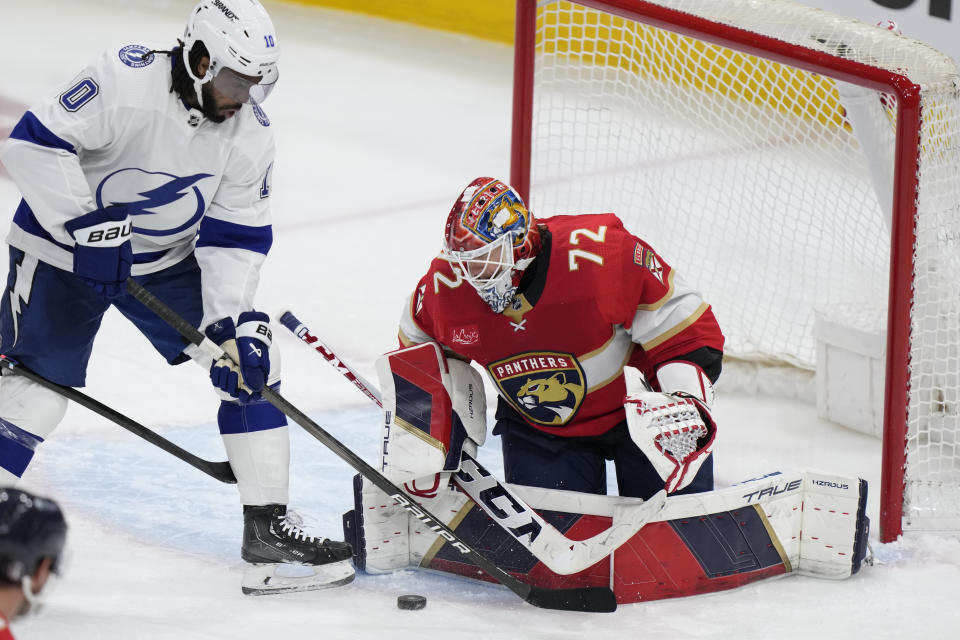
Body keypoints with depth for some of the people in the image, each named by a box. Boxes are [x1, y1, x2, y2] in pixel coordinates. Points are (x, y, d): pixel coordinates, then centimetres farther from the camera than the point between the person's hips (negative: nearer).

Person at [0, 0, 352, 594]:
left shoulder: (251, 130, -10)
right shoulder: (124, 81, -28)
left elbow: (236, 234, -7)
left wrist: (235, 318, -19)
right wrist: (87, 220, -35)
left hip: (166, 260, 5)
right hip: (63, 251, -5)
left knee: (252, 359, -2)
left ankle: (267, 524, 4)